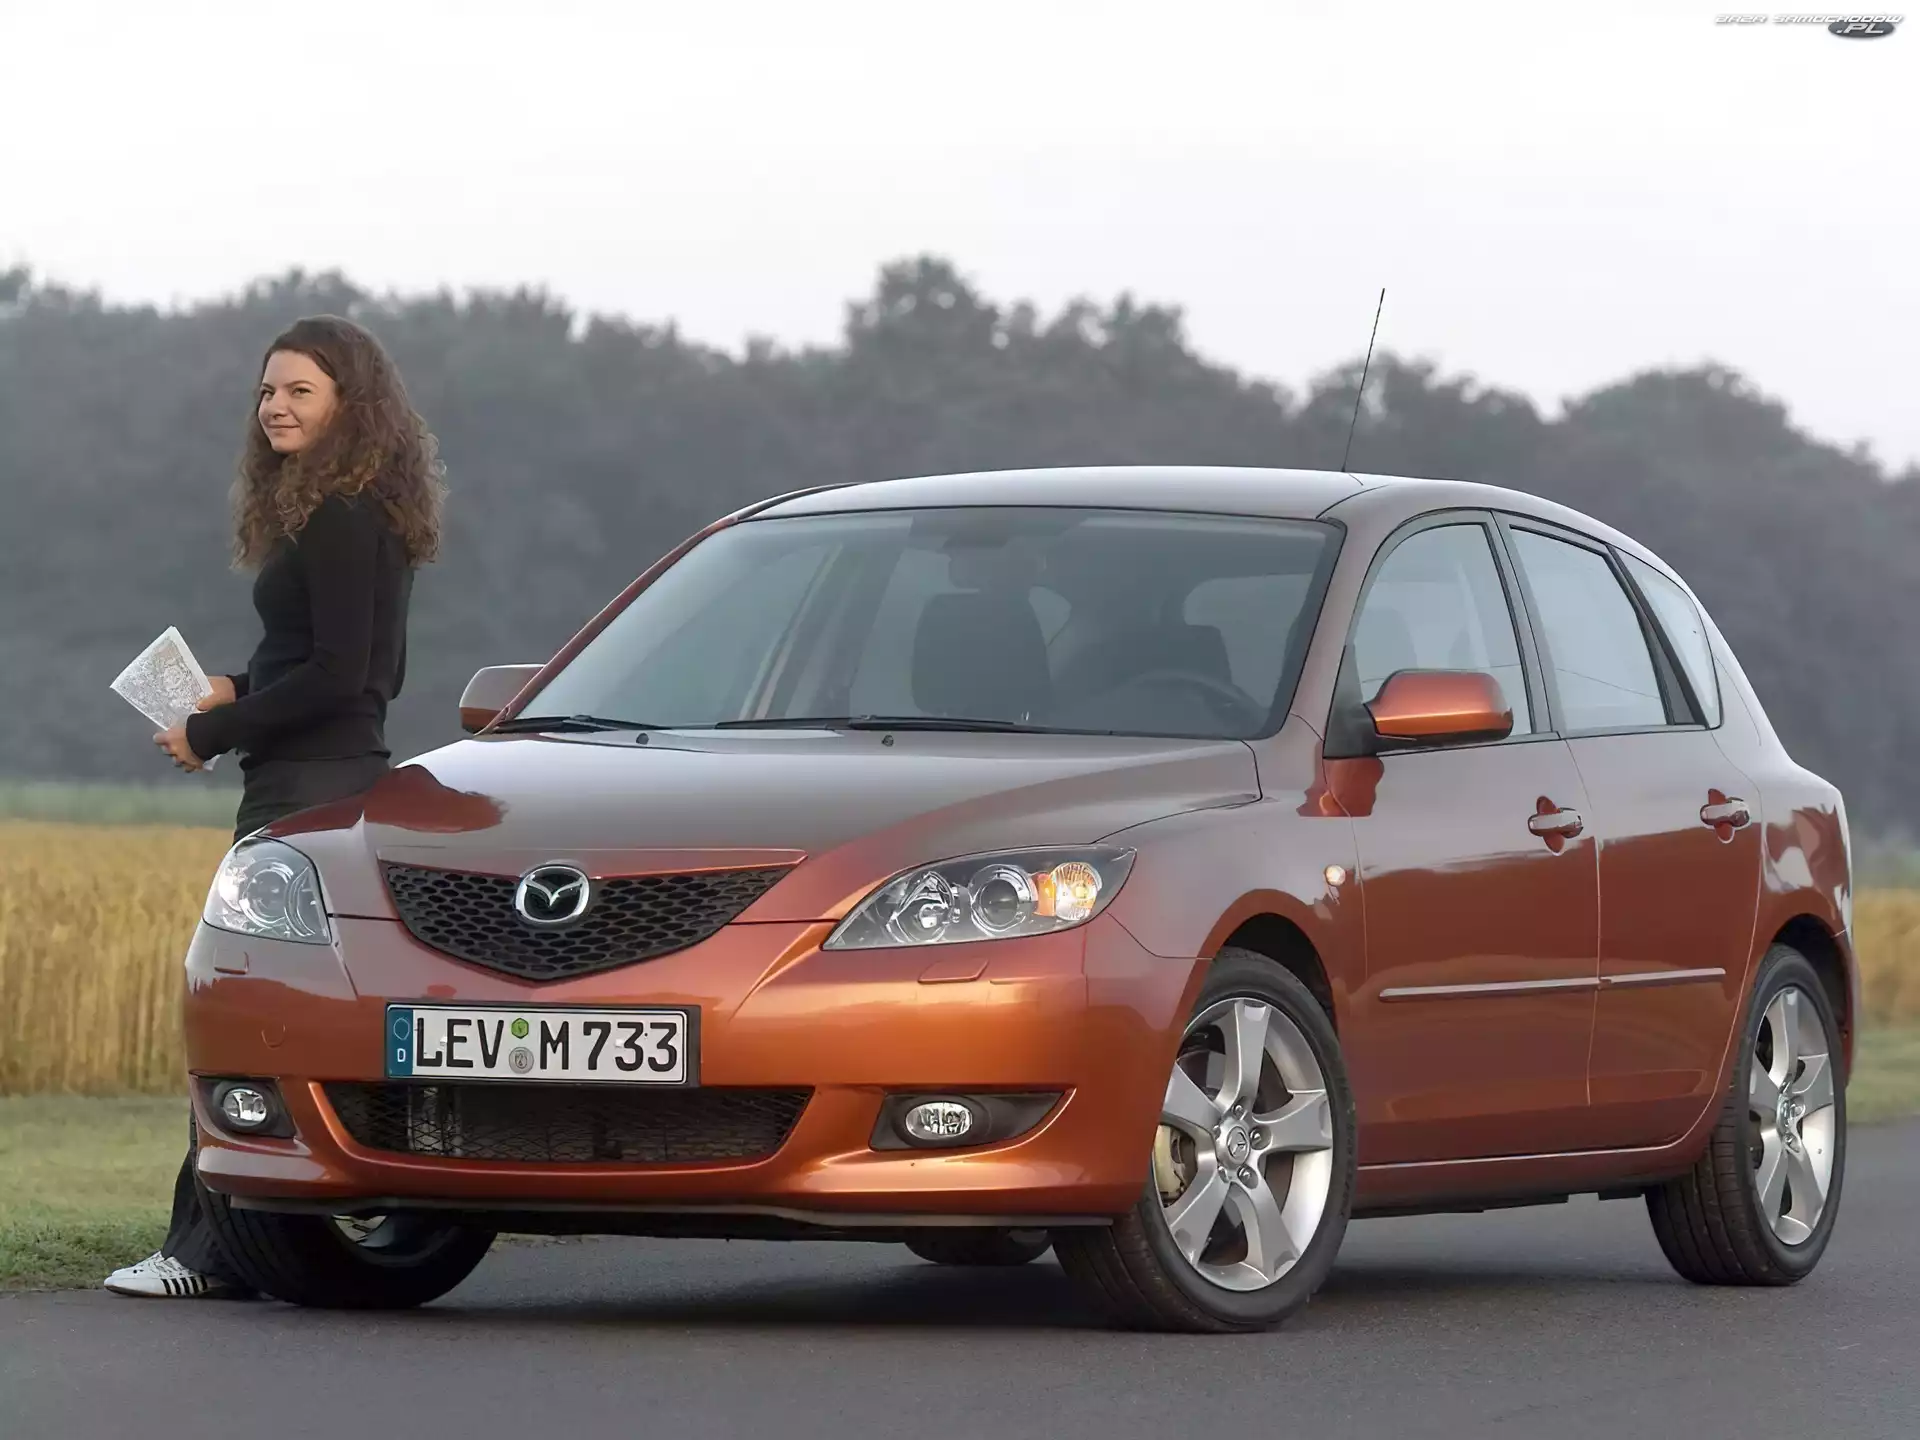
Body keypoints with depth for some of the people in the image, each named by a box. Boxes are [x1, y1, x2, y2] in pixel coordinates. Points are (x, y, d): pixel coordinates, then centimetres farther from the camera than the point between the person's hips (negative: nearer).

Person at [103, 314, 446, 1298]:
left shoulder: (340, 520, -14)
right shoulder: (363, 516, 17)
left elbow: (339, 674, -18)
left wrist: (212, 734, -11)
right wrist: (240, 691, 15)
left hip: (309, 789, -11)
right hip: (341, 779, 11)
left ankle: (213, 1248, -11)